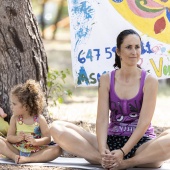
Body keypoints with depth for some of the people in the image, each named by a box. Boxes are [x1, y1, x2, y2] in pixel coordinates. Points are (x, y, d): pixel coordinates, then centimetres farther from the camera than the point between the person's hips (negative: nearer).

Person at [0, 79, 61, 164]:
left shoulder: (39, 119, -5)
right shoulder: (15, 118, 3)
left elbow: (47, 138, -10)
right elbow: (9, 137, 0)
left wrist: (35, 141, -29)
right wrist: (17, 138, -23)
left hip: (35, 152, -2)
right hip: (17, 150, 2)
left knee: (57, 149, -28)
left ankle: (27, 159, -36)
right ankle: (15, 157, -31)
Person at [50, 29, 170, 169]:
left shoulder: (149, 81, -2)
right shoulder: (106, 80, 5)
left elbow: (144, 122, -11)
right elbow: (102, 119, -5)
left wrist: (122, 152, -23)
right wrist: (103, 151, -24)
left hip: (141, 144, -3)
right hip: (112, 141, 3)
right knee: (57, 128, -16)